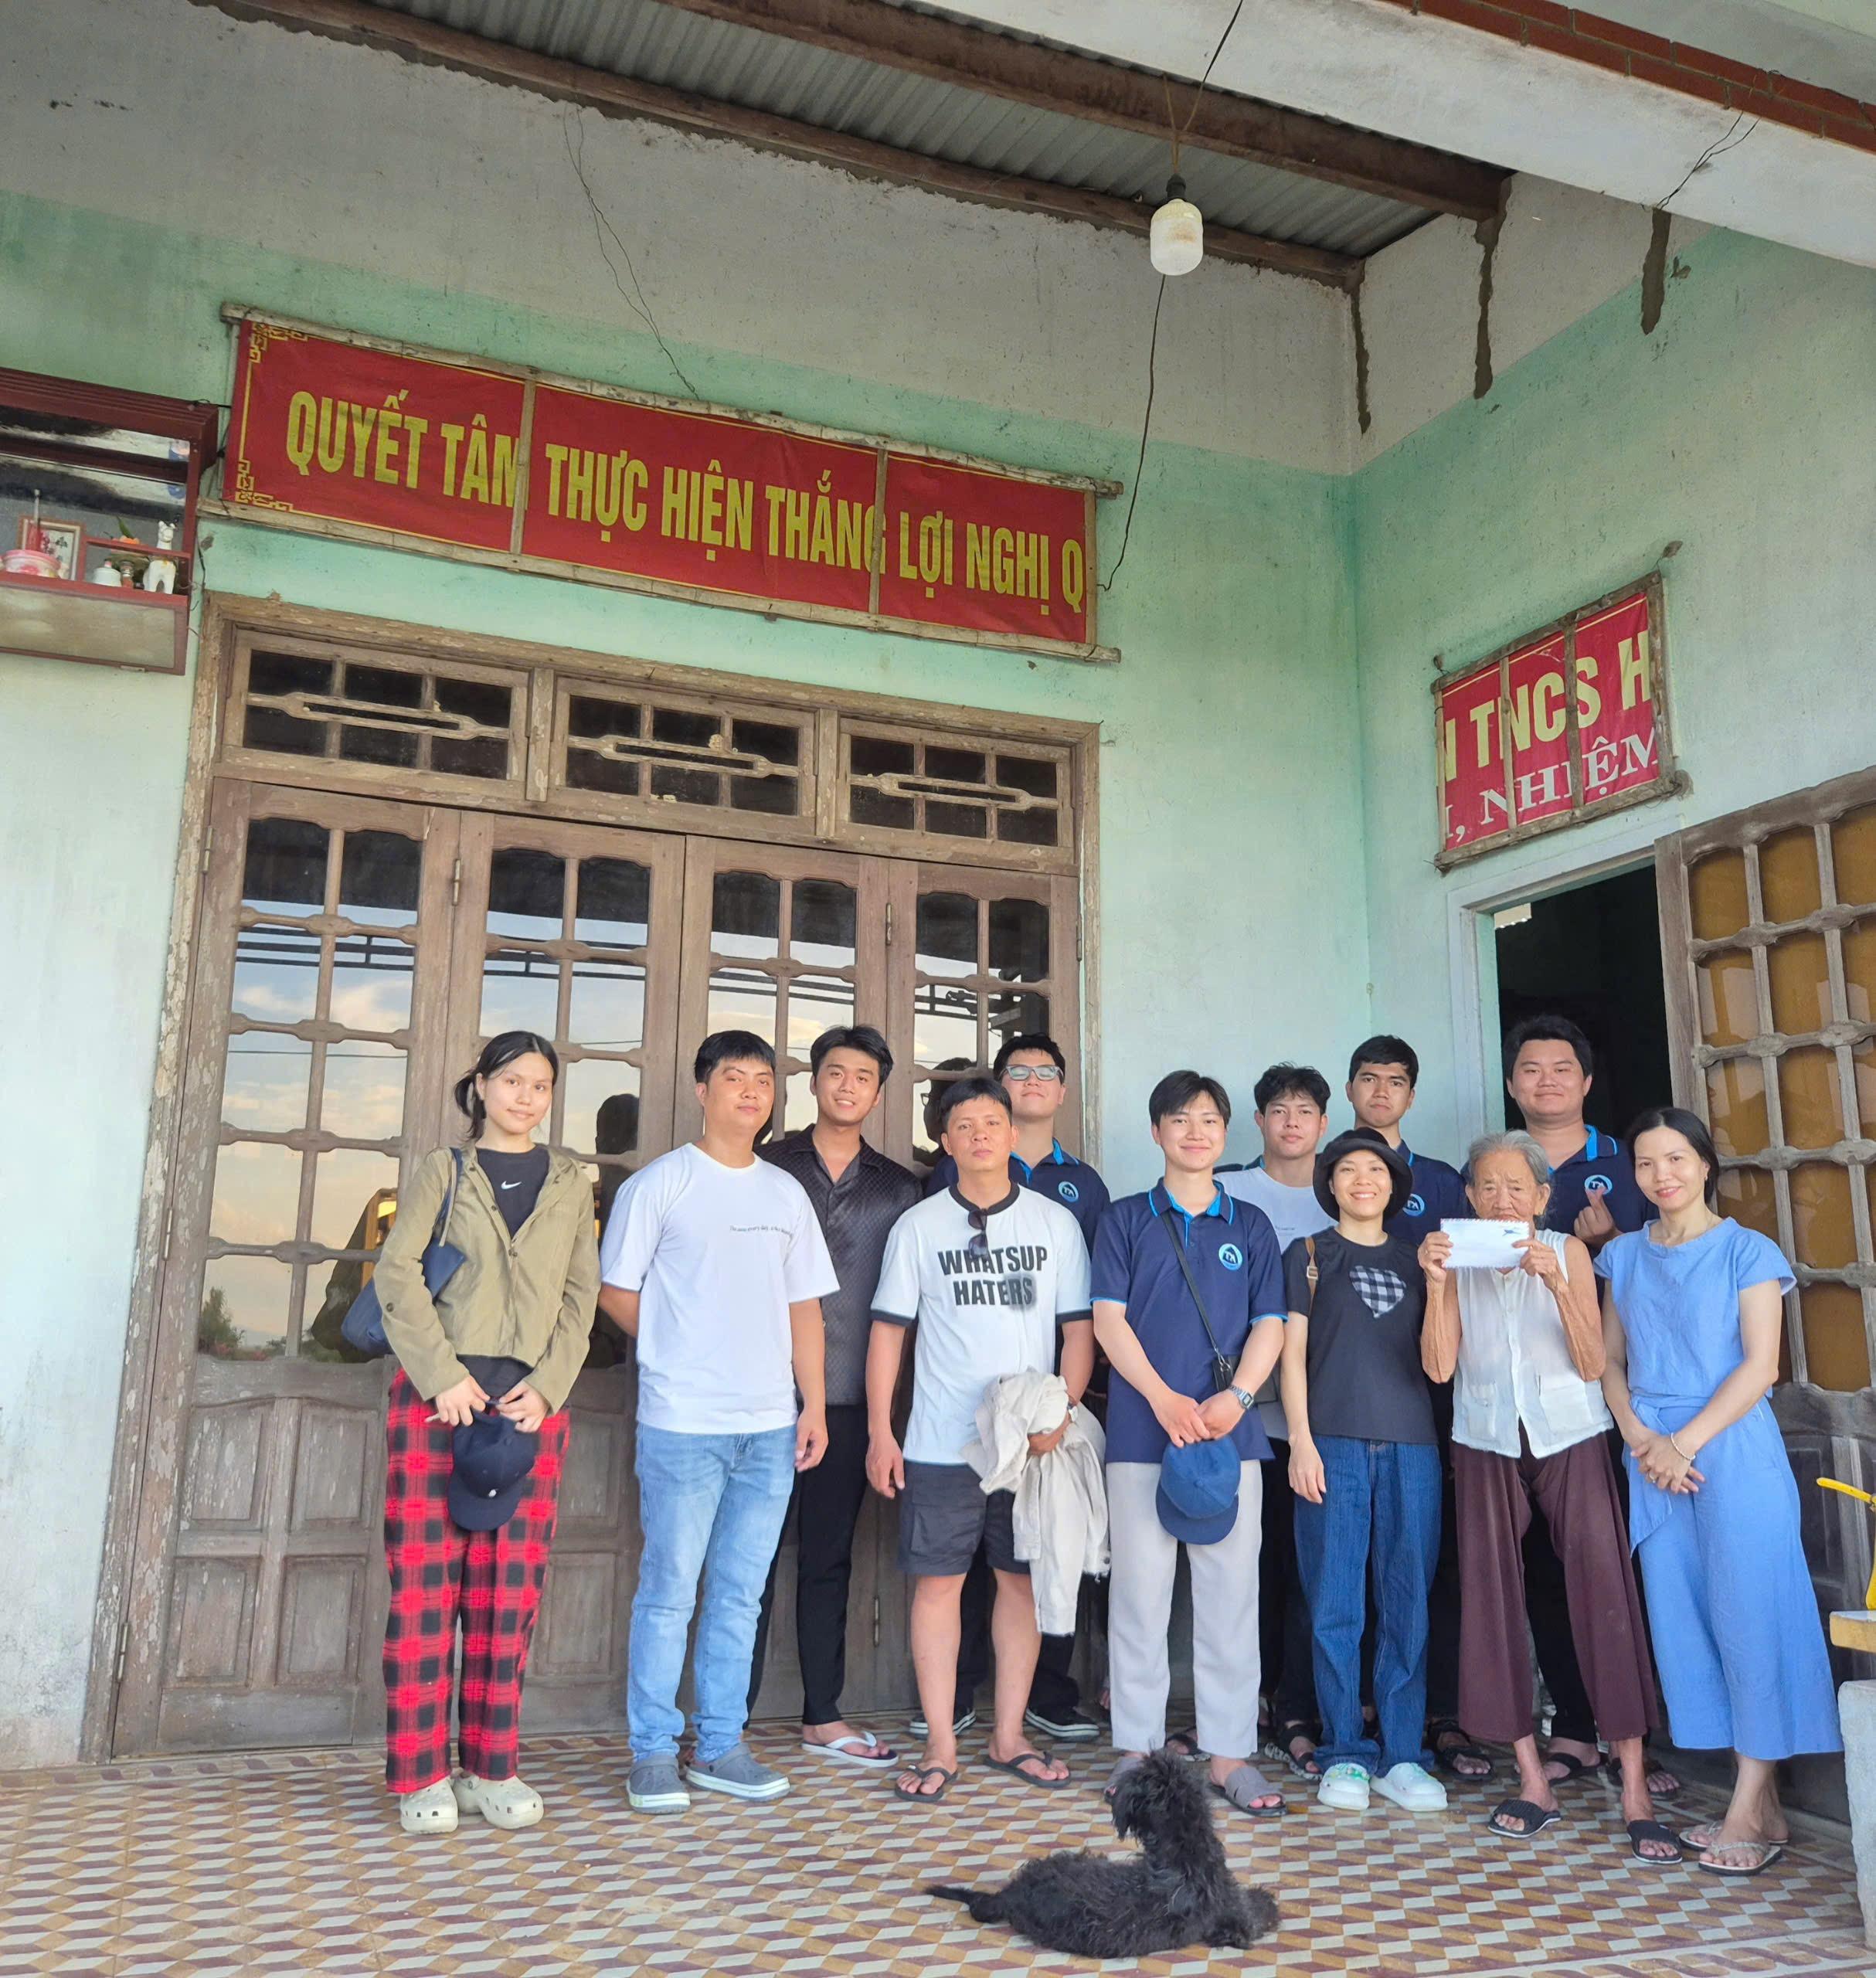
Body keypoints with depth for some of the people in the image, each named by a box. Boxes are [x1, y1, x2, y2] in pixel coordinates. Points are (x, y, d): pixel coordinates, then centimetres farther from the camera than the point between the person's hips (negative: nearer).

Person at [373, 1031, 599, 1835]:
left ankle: (492, 1768, 14)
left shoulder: (570, 1186, 13)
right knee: (425, 1580, -2)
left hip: (531, 1401, 2)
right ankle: (421, 1775, 8)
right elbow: (397, 1273, -3)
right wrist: (445, 1376, -12)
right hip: (439, 1393, -2)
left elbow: (580, 1296, 9)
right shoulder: (445, 1171, 7)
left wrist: (547, 1386, -5)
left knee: (510, 1588, 3)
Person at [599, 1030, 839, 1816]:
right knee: (669, 1590, 0)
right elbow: (616, 1291, 1)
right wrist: (678, 1348, 3)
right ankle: (653, 1754, 12)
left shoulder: (786, 1193, 13)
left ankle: (721, 1746, 21)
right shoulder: (659, 1183, -1)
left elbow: (804, 1306, 13)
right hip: (683, 1423, -4)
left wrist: (813, 1404, 7)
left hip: (771, 1426, 5)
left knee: (740, 1595, 11)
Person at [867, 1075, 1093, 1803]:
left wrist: (1060, 1414, -9)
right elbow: (888, 1330, 3)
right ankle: (940, 1746, 12)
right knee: (937, 1581, 1)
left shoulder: (1056, 1222, 4)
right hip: (940, 1442, -1)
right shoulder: (918, 1225, 3)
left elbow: (1079, 1329, 5)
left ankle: (1009, 1736, 22)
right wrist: (880, 1433, -3)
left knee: (1023, 1580, 8)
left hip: (1032, 1441, 1)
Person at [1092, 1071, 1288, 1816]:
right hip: (1141, 1430, -1)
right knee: (1139, 1590, 3)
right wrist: (1164, 1399, -13)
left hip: (1230, 1433, 1)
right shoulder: (1125, 1220, 7)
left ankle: (1230, 1752, 13)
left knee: (1231, 1592, 4)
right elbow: (1108, 1318, -1)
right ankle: (1136, 1745, 14)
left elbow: (1269, 1326, 6)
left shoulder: (1251, 1226, 12)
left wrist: (1236, 1397, -12)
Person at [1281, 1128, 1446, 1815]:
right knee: (1335, 1606, -1)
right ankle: (1345, 1755, 9)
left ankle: (1401, 1754, 12)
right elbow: (1292, 1352, 3)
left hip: (1411, 1446, 2)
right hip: (1334, 1443, -2)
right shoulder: (1308, 1255, 9)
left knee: (1407, 1605, 3)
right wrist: (1301, 1440, -6)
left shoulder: (1414, 1260, 16)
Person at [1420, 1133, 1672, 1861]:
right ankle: (1533, 1780, 11)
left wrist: (1557, 1283, -20)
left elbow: (1592, 1364, -7)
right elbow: (1439, 1366, -6)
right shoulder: (1458, 1259, 3)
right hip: (1487, 1444, 2)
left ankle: (1635, 1792, -3)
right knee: (1493, 1601, 0)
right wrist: (1435, 1283, -17)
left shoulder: (1568, 1251, 0)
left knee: (1605, 1596, -10)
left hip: (1570, 1437, -1)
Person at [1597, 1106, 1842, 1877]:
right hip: (1654, 1459, 4)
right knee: (1684, 1622, 4)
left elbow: (1760, 1364, -7)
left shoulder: (1748, 1252, -1)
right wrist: (1640, 1439, -6)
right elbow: (1610, 1360, 11)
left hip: (1734, 1452, -4)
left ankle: (1749, 1812, 4)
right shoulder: (1624, 1256, 12)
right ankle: (1763, 1805, 15)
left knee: (1749, 1618, -4)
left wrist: (1686, 1442, -13)